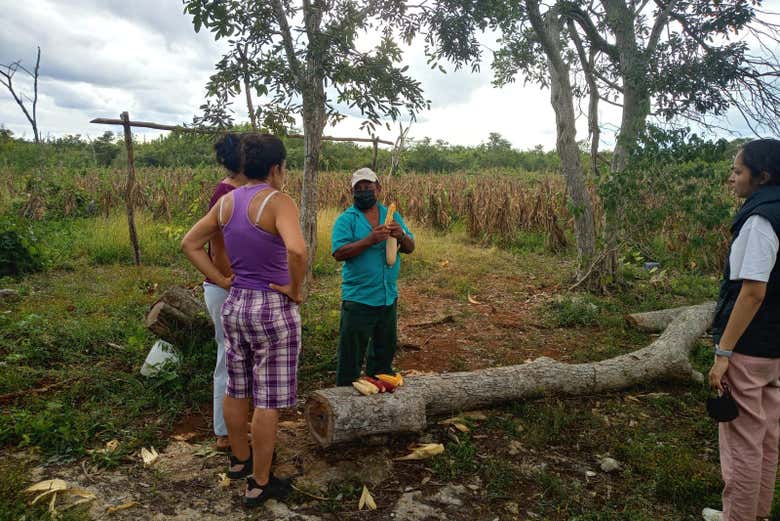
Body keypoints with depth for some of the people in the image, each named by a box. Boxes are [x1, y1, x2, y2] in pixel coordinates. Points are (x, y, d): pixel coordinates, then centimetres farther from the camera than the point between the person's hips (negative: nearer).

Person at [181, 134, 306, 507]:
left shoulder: (226, 202, 3)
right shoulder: (278, 202, -18)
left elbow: (189, 244, 9)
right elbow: (296, 250, -35)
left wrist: (222, 281, 6)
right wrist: (295, 289, -18)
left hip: (235, 305, 7)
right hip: (274, 310, -7)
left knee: (236, 389, 21)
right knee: (268, 401, 6)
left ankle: (239, 460, 42)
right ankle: (259, 484, 20)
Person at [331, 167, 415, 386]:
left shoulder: (392, 215, 10)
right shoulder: (346, 219, -6)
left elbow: (410, 248, 7)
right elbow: (339, 253, -18)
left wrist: (401, 236, -16)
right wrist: (370, 240, -28)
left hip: (389, 297, 6)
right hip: (358, 300, -5)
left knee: (384, 352, 20)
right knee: (351, 356, 2)